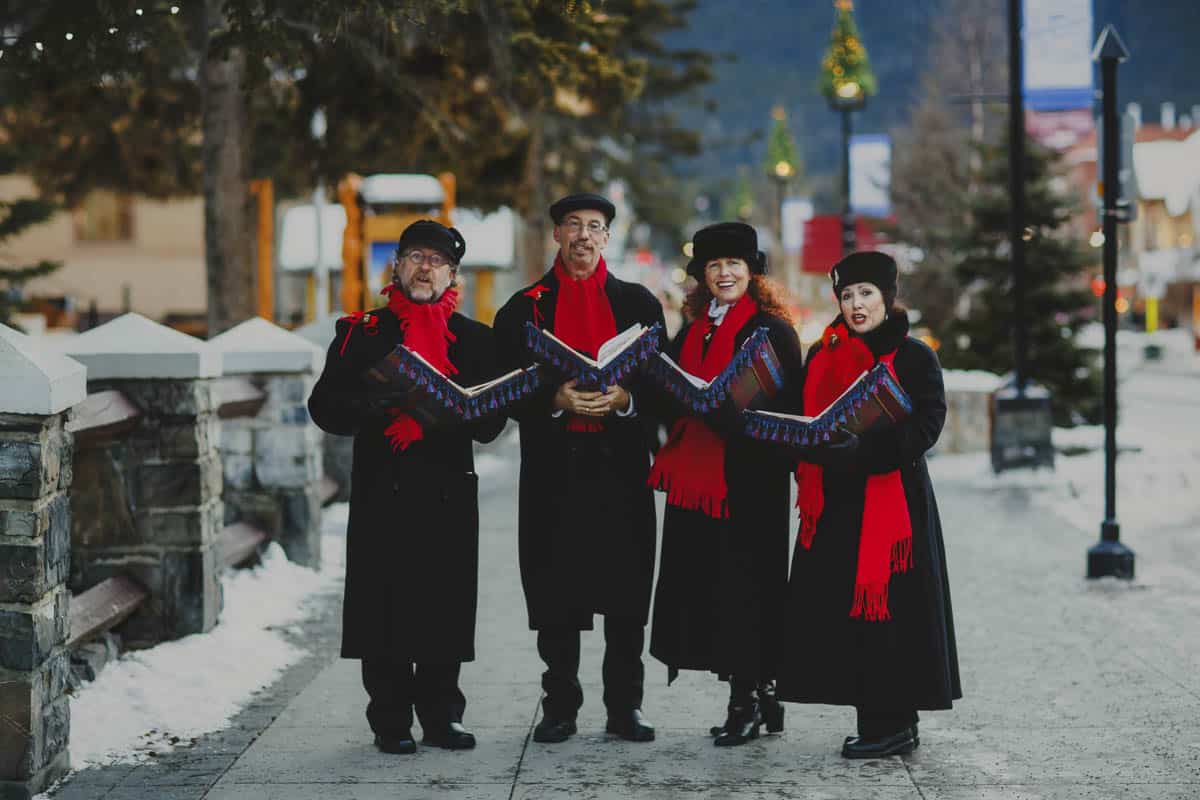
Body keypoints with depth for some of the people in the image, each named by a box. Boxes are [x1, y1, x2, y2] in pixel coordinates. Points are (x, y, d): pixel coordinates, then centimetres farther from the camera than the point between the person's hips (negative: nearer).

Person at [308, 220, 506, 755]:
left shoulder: (474, 339, 12)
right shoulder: (360, 334, 9)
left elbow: (490, 422, 6)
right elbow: (325, 406, 1)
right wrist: (376, 410, -16)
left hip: (449, 494, 1)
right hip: (381, 494, -1)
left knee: (445, 606, 3)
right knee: (383, 605, -2)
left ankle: (441, 716, 15)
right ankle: (391, 723, 6)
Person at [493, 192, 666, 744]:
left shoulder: (638, 303, 11)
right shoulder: (525, 307, 9)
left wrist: (623, 399, -12)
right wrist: (557, 400, -15)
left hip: (621, 465, 0)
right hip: (554, 467, 0)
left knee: (626, 595, 2)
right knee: (555, 596, 2)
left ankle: (625, 707, 10)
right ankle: (560, 706, 11)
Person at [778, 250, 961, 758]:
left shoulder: (914, 357, -2)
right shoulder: (822, 356, 14)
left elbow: (923, 428, -13)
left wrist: (859, 450, -23)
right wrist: (812, 448, -4)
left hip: (895, 501, -5)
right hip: (835, 505, 6)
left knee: (888, 609, -6)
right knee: (843, 610, 4)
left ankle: (896, 724, 1)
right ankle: (871, 720, 12)